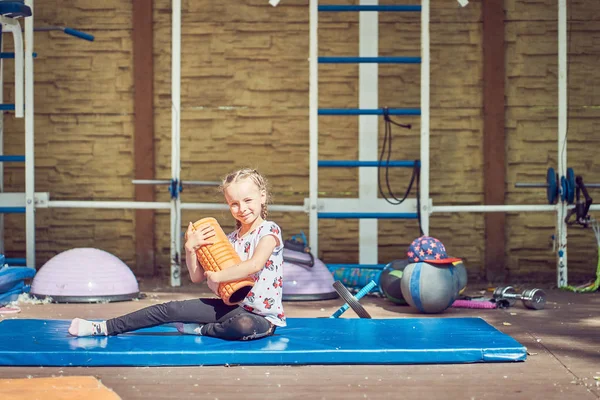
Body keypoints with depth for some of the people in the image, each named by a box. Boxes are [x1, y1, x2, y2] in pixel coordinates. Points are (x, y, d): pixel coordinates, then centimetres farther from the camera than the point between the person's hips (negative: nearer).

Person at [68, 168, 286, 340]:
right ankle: (103, 328, 2)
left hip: (262, 317, -6)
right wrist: (190, 249, -10)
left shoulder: (269, 230, -10)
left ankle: (198, 329, -15)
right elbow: (197, 277, 7)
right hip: (233, 306, 6)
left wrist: (216, 277, -17)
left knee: (245, 325, -42)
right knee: (170, 309, -4)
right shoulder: (230, 239, 8)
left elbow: (254, 265, -30)